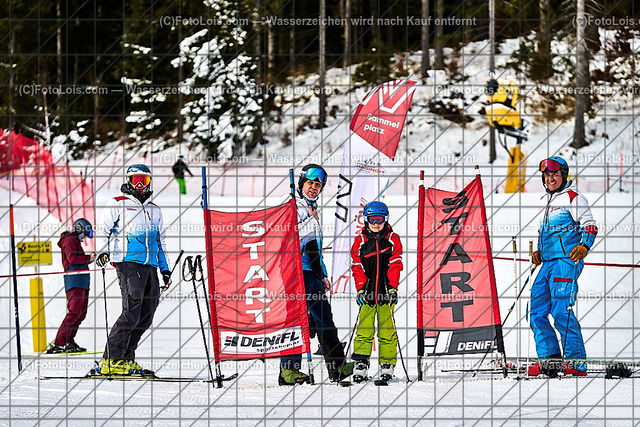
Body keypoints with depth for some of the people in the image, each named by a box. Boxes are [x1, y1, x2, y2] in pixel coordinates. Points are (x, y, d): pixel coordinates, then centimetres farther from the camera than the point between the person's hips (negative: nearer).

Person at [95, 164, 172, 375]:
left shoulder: (155, 211, 25)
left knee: (145, 317, 1)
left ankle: (126, 359, 8)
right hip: (128, 263, -7)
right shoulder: (117, 204, 8)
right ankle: (111, 360, -15)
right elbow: (103, 229, 3)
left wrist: (165, 270, 24)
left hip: (150, 266, 7)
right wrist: (103, 251, -14)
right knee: (131, 313, -17)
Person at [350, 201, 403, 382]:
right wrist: (360, 289, -5)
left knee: (387, 330, 1)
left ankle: (387, 365, 6)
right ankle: (360, 364, -1)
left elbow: (395, 265, 2)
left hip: (385, 291, -1)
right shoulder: (360, 241, 8)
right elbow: (357, 266, 5)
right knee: (364, 329, -3)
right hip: (367, 291, 1)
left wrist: (393, 287, -8)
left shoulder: (393, 239, 6)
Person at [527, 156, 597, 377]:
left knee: (561, 311, -17)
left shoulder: (573, 198, -3)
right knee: (537, 311, 3)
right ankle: (549, 358, 7)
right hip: (548, 263, 9)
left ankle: (577, 362, -15)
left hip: (566, 261, -9)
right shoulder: (547, 200, 23)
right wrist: (539, 252, 20)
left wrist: (584, 246, -24)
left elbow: (590, 225, -8)